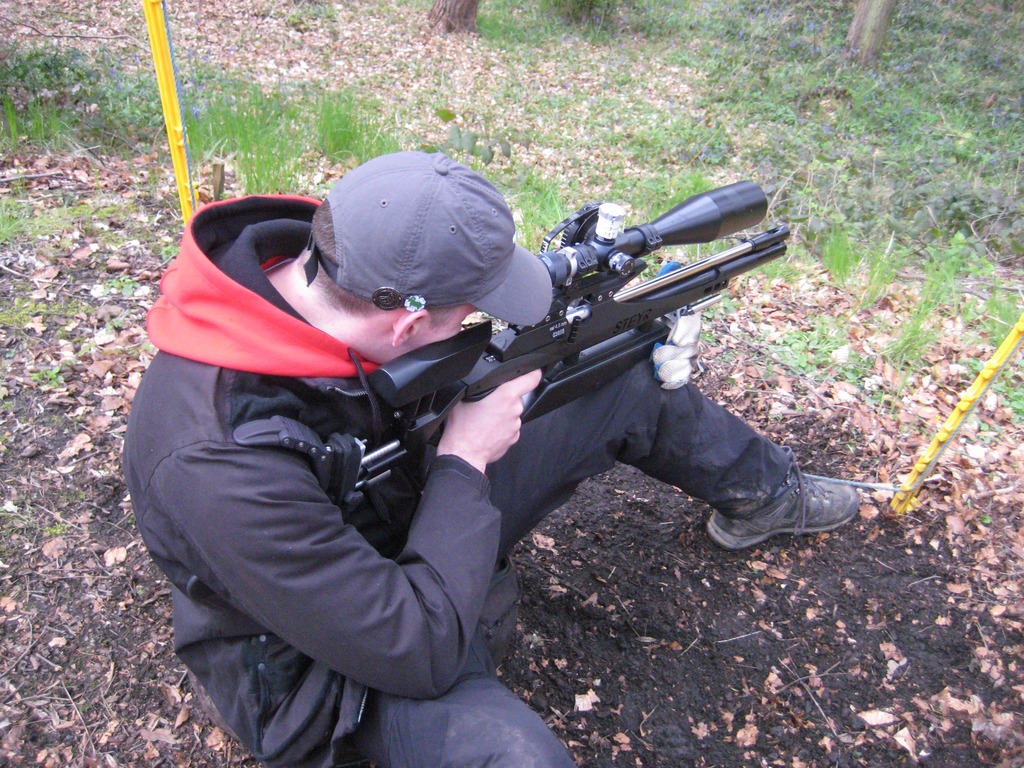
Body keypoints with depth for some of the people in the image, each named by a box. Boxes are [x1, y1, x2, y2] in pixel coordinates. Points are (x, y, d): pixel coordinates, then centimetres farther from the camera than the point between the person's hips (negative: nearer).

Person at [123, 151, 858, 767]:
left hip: (411, 506, 7)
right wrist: (466, 460, -25)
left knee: (631, 385, 5)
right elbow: (416, 648, -32)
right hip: (337, 652, -6)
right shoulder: (221, 465, -40)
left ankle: (764, 492, 30)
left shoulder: (306, 255, -18)